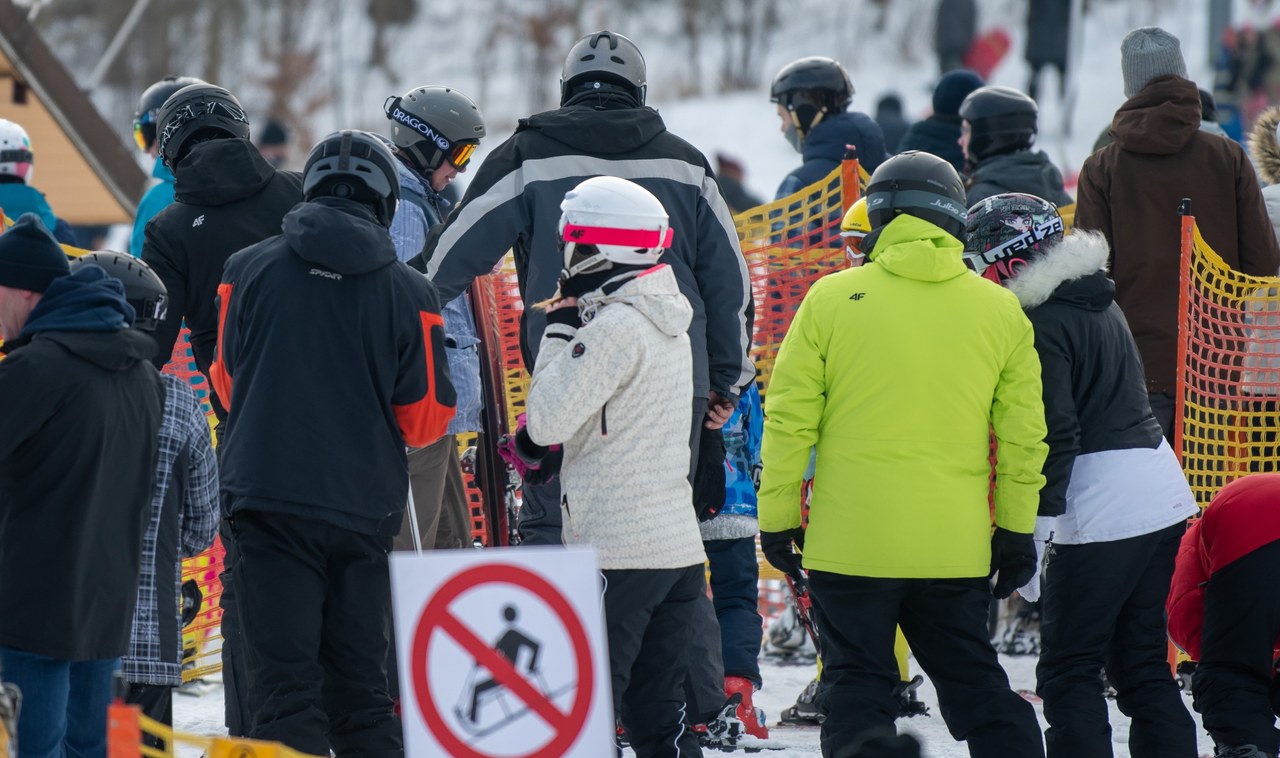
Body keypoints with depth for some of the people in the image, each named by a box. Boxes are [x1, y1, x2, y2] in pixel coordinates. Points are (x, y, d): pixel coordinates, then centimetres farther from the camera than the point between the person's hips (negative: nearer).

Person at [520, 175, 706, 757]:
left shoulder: (613, 328, -14)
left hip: (616, 550, -9)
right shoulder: (667, 326, 15)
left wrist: (559, 333, -5)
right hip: (679, 548, 9)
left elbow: (546, 422, -13)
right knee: (658, 711, 11)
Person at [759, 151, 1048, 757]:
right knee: (974, 683, 13)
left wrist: (776, 516, 7)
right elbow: (1023, 434, 7)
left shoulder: (832, 298, -4)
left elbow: (789, 420, -2)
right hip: (955, 543, 3)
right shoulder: (1001, 311, 4)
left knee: (857, 687, 4)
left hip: (851, 541, -2)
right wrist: (1017, 530, 15)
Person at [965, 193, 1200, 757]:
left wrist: (1035, 526, -18)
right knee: (1143, 663, 14)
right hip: (1162, 493, 9)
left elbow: (1055, 436, -19)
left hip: (1100, 513, -9)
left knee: (1068, 671, -3)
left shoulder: (1043, 323, -13)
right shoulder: (1099, 303, 15)